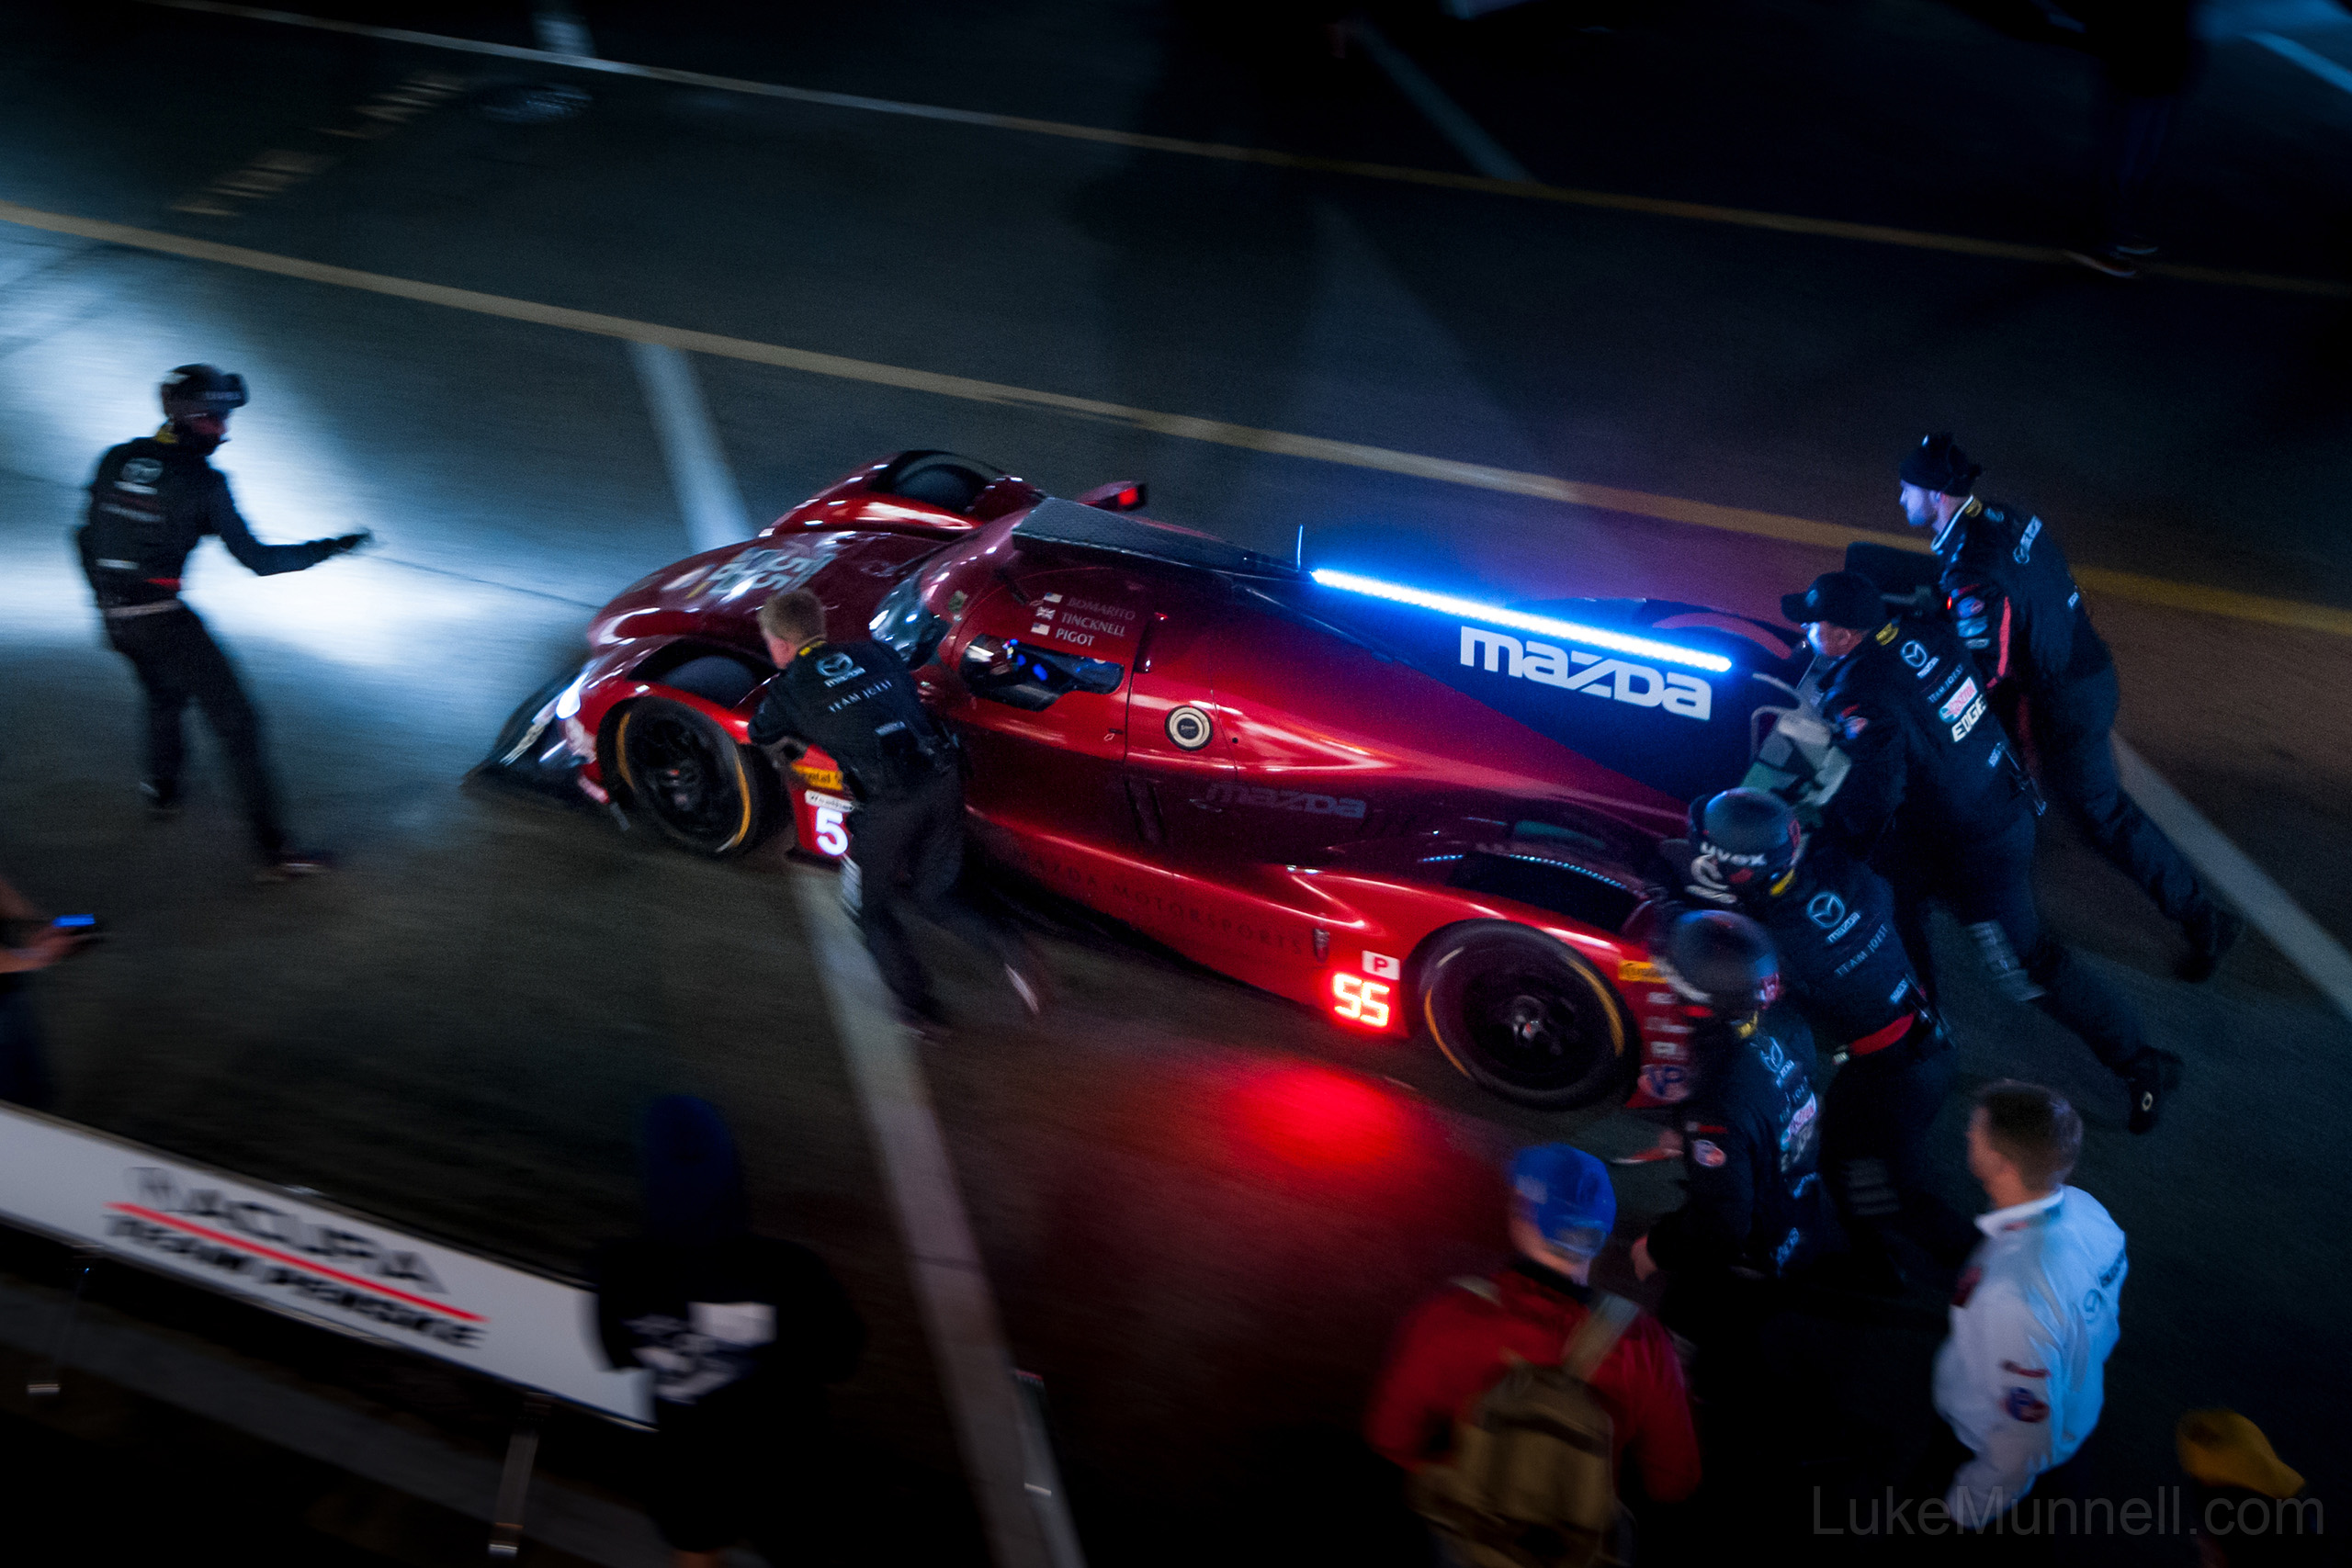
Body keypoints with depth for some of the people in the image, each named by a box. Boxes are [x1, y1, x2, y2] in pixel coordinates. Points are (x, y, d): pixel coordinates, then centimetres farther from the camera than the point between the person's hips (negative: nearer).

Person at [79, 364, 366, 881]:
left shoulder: (116, 460, 6)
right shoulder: (201, 481, -12)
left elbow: (87, 539, 14)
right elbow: (257, 559, -12)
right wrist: (329, 548, -2)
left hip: (116, 616, 7)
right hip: (163, 619, -7)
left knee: (164, 693, 35)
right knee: (235, 721, -4)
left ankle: (162, 788, 57)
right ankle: (273, 850, -8)